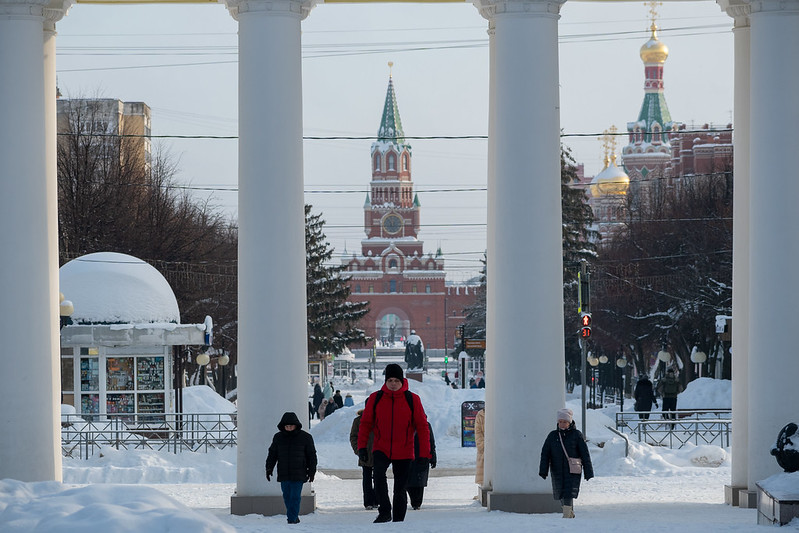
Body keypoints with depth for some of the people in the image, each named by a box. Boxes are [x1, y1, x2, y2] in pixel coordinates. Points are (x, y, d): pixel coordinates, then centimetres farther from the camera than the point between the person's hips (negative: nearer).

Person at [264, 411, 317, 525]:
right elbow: (272, 454, 13)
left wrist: (312, 471, 1)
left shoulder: (305, 437, 1)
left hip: (298, 474, -3)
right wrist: (269, 469, 5)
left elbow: (312, 455, 5)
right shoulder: (278, 437, 8)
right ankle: (294, 517, 19)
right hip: (284, 474, 3)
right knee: (287, 496, 6)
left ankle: (292, 518, -9)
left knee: (295, 497, -9)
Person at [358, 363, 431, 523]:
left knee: (400, 489, 5)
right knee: (379, 474, -28)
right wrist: (362, 447, -2)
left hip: (404, 452, 0)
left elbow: (422, 427, 0)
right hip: (381, 449, 0)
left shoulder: (412, 400, -2)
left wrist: (424, 453, -5)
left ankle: (398, 520, 16)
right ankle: (384, 512, -22)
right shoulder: (375, 398, 0)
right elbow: (365, 423, 7)